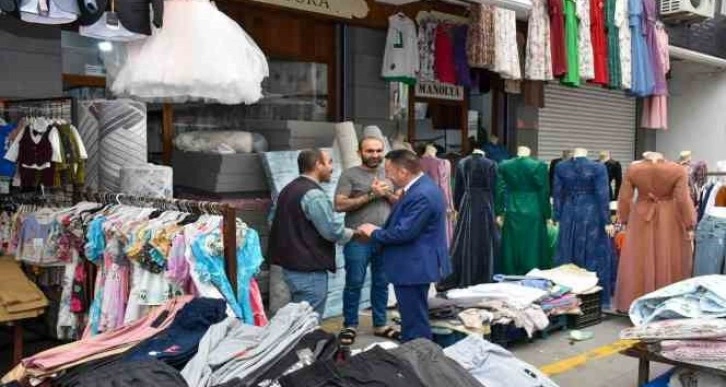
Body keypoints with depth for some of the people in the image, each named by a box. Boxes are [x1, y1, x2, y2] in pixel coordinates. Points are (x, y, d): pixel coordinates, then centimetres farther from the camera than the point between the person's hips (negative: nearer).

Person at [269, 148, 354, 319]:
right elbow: (332, 231, -19)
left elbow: (275, 221, 21)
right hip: (309, 269, -10)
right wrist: (354, 234, -1)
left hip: (291, 264, 10)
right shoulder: (313, 194, -18)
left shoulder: (288, 189, 13)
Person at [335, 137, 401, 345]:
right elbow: (340, 205, -13)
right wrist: (370, 195, -16)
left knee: (381, 283, 13)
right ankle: (350, 326, 16)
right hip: (358, 240, -4)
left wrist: (388, 194, -8)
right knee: (354, 283, 3)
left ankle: (380, 325, 24)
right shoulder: (350, 175, -3)